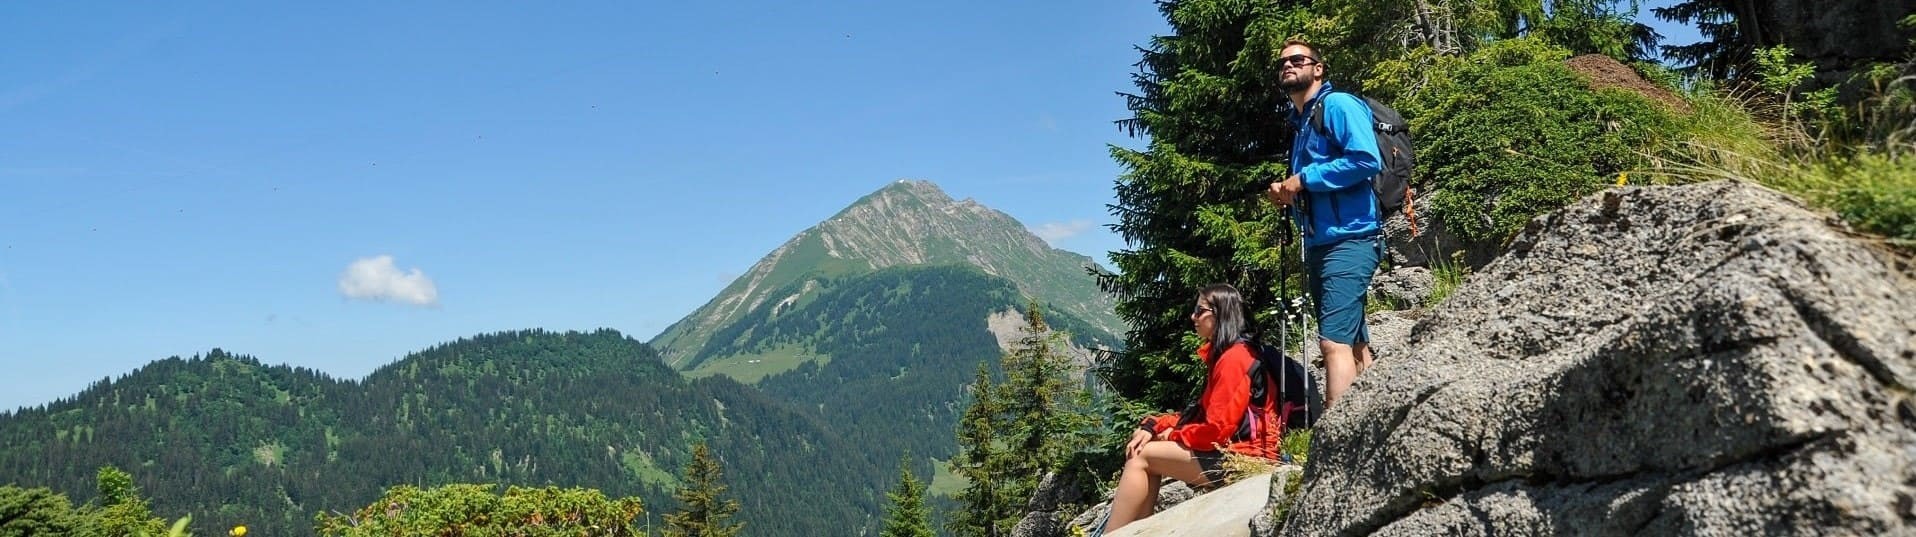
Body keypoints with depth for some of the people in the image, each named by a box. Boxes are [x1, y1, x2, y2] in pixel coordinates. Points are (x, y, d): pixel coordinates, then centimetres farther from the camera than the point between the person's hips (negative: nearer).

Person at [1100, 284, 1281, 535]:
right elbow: (1202, 412, 16)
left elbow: (1216, 429, -19)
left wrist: (1171, 435, -3)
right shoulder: (1223, 355, 17)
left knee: (1141, 456, -10)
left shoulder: (1234, 359, -15)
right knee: (1140, 446, 3)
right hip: (1227, 448, 10)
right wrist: (1154, 426, 3)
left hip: (1240, 456, -10)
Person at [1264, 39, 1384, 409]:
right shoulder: (1300, 124, 22)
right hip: (1320, 246, 10)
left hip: (1348, 240, -10)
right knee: (1354, 343, 11)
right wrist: (1287, 196, 7)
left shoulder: (1337, 104, -5)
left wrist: (1304, 179, -15)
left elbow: (1367, 160, -20)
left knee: (1334, 341, -17)